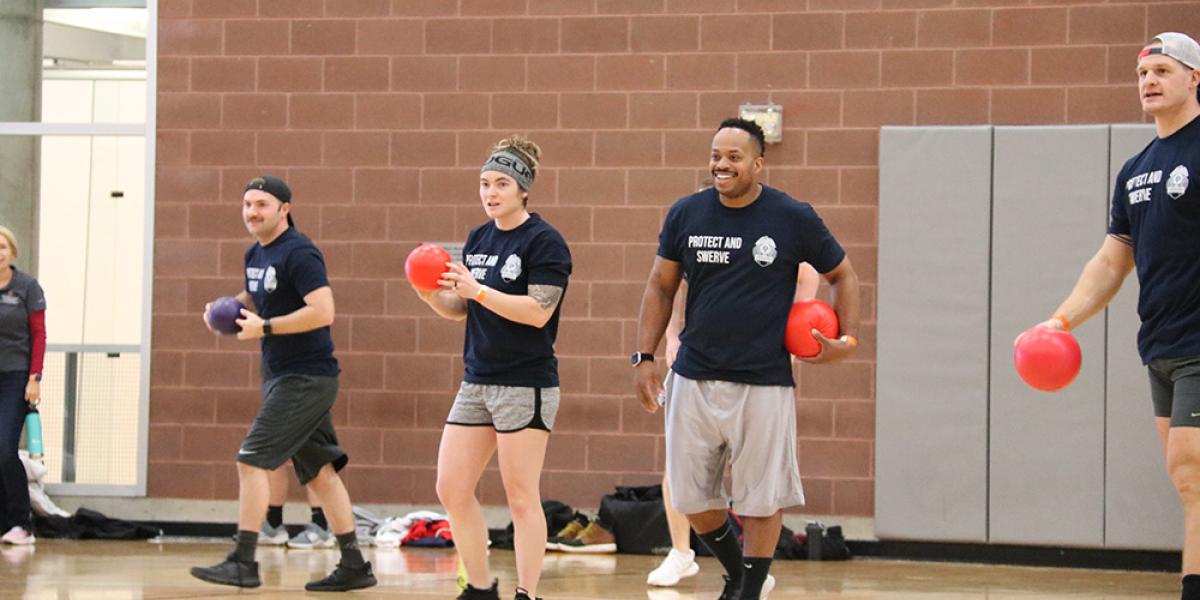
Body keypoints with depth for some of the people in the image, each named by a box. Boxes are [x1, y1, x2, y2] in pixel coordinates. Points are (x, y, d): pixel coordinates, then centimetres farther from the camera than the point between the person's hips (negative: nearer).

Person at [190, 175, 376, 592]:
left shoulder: (298, 253, -15)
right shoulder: (255, 254, 13)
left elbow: (323, 311, -24)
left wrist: (264, 327, -21)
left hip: (305, 378, -10)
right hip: (282, 377, 10)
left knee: (251, 460, -12)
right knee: (318, 471, 10)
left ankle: (243, 564, -10)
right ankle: (354, 566, 13)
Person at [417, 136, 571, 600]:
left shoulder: (544, 242, -9)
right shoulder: (478, 239, 13)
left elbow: (538, 312, -19)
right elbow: (459, 309, 18)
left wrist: (478, 290, -23)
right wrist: (430, 293, -1)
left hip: (525, 384, -8)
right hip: (477, 382, 8)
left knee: (521, 496, -4)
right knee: (451, 490, 5)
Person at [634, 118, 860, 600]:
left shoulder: (794, 219, -4)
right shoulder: (686, 215, 2)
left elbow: (842, 275, 8)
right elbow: (660, 287, 11)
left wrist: (847, 339, -5)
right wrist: (645, 356, 4)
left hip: (764, 383, -3)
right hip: (694, 377, 3)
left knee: (761, 499, 1)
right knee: (691, 496, 7)